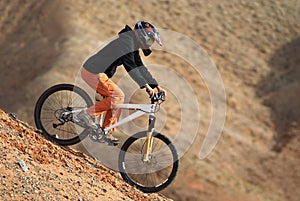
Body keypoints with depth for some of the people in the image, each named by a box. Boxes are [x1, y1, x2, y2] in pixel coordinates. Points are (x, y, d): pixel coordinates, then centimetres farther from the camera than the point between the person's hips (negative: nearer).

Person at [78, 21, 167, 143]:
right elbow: (131, 67, -26)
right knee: (117, 96, -14)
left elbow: (141, 68, 18)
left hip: (99, 72, 10)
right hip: (93, 72, -10)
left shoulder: (133, 46, 15)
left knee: (117, 98, 9)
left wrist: (157, 87, 11)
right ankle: (88, 114, -10)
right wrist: (146, 86, -31)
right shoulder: (126, 42, -17)